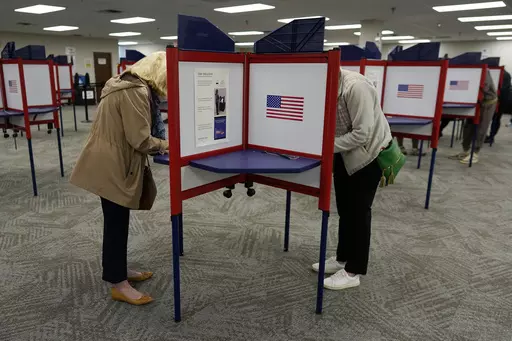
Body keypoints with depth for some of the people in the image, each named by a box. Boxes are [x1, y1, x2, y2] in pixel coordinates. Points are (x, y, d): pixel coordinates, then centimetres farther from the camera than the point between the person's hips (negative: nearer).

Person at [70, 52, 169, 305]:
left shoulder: (128, 85, 12)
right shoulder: (136, 92, -22)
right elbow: (140, 139, -24)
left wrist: (159, 143, 10)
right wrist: (166, 145, -7)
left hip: (113, 162, 10)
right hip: (113, 166, -10)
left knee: (117, 221, 18)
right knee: (116, 223, -1)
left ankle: (117, 270, 33)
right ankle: (119, 285, 12)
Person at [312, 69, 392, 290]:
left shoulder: (355, 86, -30)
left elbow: (362, 133, -30)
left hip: (369, 151, -7)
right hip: (345, 154, 8)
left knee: (358, 210, 0)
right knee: (344, 208, 15)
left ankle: (353, 272, 13)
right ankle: (342, 259, 32)